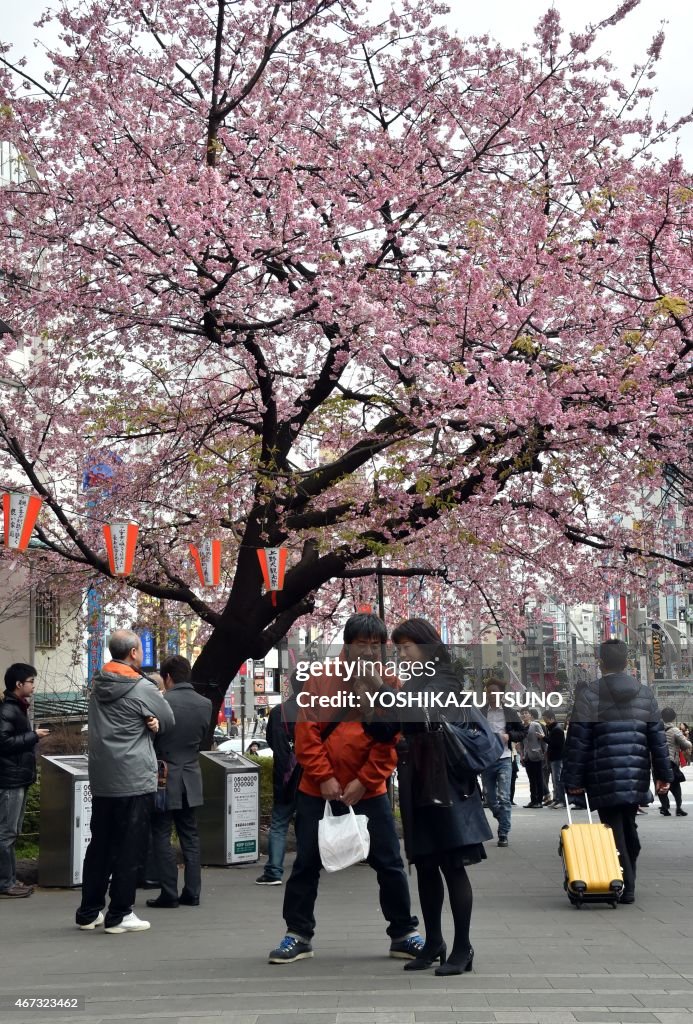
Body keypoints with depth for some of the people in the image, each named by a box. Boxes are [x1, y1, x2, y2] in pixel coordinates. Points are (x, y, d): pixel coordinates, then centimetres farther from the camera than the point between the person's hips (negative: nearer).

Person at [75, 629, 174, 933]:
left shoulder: (98, 684, 7)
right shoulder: (142, 688, -14)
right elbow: (168, 721, -3)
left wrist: (145, 723, -3)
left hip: (101, 780, 7)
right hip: (134, 781, -7)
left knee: (99, 845, 14)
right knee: (128, 849, 1)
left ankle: (89, 911, 19)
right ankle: (119, 915, 5)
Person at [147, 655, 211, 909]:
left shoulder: (162, 702, -16)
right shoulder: (205, 704, 0)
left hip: (164, 779, -5)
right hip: (191, 778, 5)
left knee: (161, 836, 3)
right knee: (190, 836, 12)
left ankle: (169, 894, 3)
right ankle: (192, 892, 13)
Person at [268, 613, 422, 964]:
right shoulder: (320, 680, -5)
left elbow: (391, 741, -5)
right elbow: (306, 734, -6)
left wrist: (364, 781, -12)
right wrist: (324, 778, -13)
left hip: (368, 790, 0)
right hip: (318, 790, 0)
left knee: (389, 863, 4)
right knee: (306, 863, 7)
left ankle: (403, 934, 18)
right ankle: (298, 935, 20)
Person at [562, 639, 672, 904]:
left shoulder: (589, 695, -4)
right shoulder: (645, 694, 9)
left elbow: (577, 741, -6)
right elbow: (658, 738, 10)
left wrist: (572, 780, -2)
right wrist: (663, 774, 15)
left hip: (604, 778, -4)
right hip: (637, 777, 4)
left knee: (614, 830, 0)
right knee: (629, 828, 16)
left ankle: (624, 887, -3)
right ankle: (627, 881, 23)